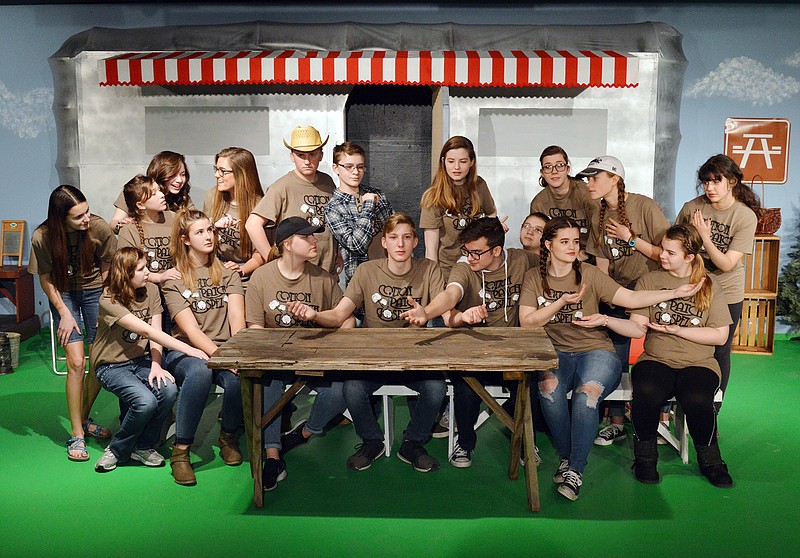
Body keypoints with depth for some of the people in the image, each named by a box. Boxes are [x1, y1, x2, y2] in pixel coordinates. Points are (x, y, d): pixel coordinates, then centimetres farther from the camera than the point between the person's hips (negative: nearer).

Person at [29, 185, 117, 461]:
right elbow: (46, 278, -6)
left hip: (95, 292, 2)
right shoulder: (42, 237, -21)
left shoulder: (100, 229, -21)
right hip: (64, 295, -1)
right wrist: (64, 313, -10)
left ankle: (84, 419, 24)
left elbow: (107, 268, -4)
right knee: (76, 363, -11)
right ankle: (77, 435, 2)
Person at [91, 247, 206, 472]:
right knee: (146, 401, -30)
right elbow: (147, 331, -27)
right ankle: (117, 450, -2)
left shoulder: (151, 290, 0)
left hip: (141, 360, 5)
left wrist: (156, 365, -22)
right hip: (112, 365, -5)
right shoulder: (109, 300, -18)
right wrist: (187, 348, -33)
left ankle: (143, 447, -2)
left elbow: (156, 332, -5)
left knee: (169, 390, -25)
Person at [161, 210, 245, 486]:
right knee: (200, 371, -38)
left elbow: (237, 318, -2)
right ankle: (181, 451, -22)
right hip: (186, 351, -2)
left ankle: (228, 436, 0)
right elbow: (190, 329, -11)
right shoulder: (174, 279, 2)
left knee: (239, 378, -32)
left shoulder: (227, 273, 13)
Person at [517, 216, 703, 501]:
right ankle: (565, 457, -12)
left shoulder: (589, 274, 4)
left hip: (595, 350, -1)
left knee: (587, 392, -32)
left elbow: (631, 298, -3)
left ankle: (576, 469, -20)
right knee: (549, 385, -32)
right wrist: (562, 302, -11)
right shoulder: (534, 278, 8)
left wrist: (674, 293, -11)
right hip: (555, 352, 1)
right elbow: (526, 322, -3)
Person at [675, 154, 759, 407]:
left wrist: (704, 236, -25)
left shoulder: (746, 217, -13)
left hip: (727, 294, -1)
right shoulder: (692, 208, -9)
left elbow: (727, 264, -17)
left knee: (719, 353, 8)